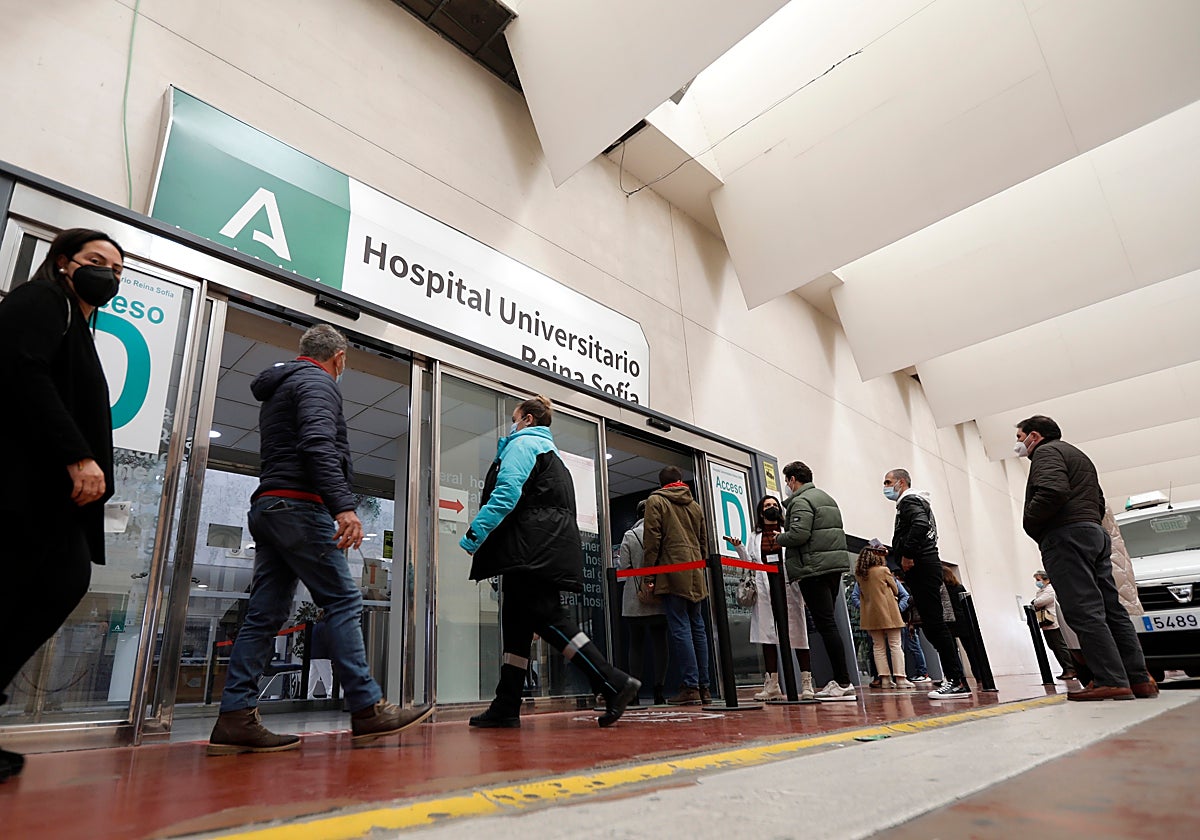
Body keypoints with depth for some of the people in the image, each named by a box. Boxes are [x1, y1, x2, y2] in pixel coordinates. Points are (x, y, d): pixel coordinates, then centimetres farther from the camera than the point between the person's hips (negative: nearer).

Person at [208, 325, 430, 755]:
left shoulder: (278, 388, 27)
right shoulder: (318, 382, -4)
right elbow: (318, 445, -21)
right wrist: (343, 506, -28)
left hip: (267, 507, 10)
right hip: (299, 506, -10)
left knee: (265, 615, 7)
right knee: (343, 602, -8)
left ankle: (235, 720, 6)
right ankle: (368, 711, -6)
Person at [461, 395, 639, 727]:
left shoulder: (523, 443, 0)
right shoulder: (551, 452, 29)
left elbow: (506, 494, -15)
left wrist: (473, 536, -14)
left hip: (532, 549, -10)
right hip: (551, 548, 10)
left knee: (548, 619, -14)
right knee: (516, 625, 9)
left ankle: (614, 683, -16)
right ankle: (505, 708, 12)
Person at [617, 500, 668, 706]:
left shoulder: (630, 536, -2)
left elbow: (623, 567, -4)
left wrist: (619, 556, 15)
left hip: (635, 600, 0)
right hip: (660, 598, 1)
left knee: (636, 644, 7)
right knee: (659, 642, 4)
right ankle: (659, 692, 2)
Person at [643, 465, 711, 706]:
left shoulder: (655, 501, 4)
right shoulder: (695, 505, 20)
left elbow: (653, 539, -6)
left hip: (672, 572, -6)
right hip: (695, 576, 6)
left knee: (680, 628, -6)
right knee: (698, 627, 8)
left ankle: (690, 687, -9)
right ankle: (703, 687, 9)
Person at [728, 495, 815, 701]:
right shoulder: (754, 537, 18)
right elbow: (750, 564, 12)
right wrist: (739, 548, -2)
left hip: (788, 585, -2)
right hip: (764, 588, 2)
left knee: (797, 633, -6)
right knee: (767, 634, 1)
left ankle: (807, 684, -1)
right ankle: (772, 685, 7)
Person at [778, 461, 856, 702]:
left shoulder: (801, 501, -8)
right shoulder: (827, 498, 22)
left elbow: (798, 534, -19)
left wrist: (778, 538, -1)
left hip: (814, 568, -9)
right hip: (835, 565, 9)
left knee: (825, 624, -8)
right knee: (828, 623, 11)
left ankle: (843, 683, -8)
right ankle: (840, 681, 11)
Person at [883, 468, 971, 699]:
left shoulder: (909, 500, -4)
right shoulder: (914, 502, 27)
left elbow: (920, 524, -24)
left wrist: (907, 555, -19)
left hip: (921, 567, -10)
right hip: (922, 569, 10)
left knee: (934, 624, -11)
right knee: (933, 626, 9)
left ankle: (958, 682, -10)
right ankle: (955, 680, 10)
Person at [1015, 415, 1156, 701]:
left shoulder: (1046, 451, -3)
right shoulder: (1078, 455, 30)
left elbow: (1053, 492, -21)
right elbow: (1099, 502, 29)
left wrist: (1028, 522, -10)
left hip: (1066, 535, -10)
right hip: (1095, 532, 11)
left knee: (1084, 612, -13)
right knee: (1111, 610, 8)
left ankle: (1111, 682, -16)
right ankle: (1139, 680, 9)